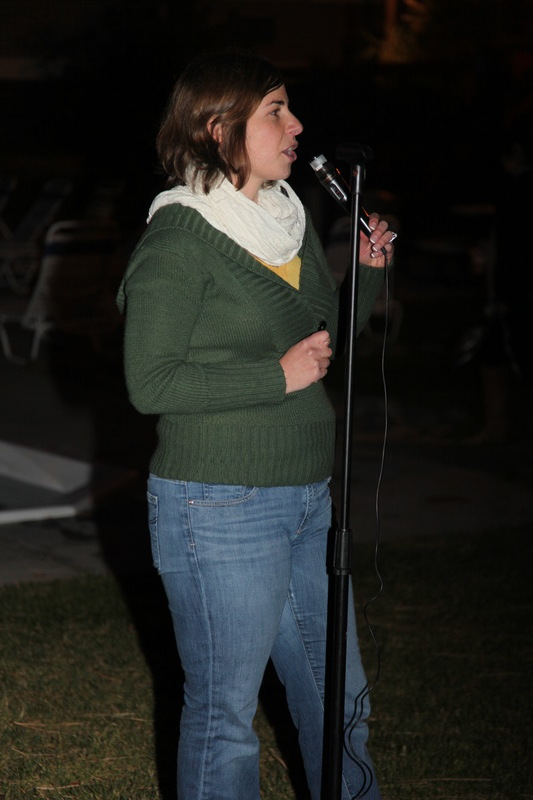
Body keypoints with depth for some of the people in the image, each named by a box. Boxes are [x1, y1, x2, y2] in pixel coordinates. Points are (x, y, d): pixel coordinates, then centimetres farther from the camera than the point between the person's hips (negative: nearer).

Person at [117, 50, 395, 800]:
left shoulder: (291, 219, 9)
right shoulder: (180, 240, -14)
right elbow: (151, 383, -18)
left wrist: (369, 271, 4)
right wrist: (280, 377, -17)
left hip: (308, 498, 8)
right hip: (220, 509, -7)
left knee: (337, 692, 17)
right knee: (225, 710, 5)